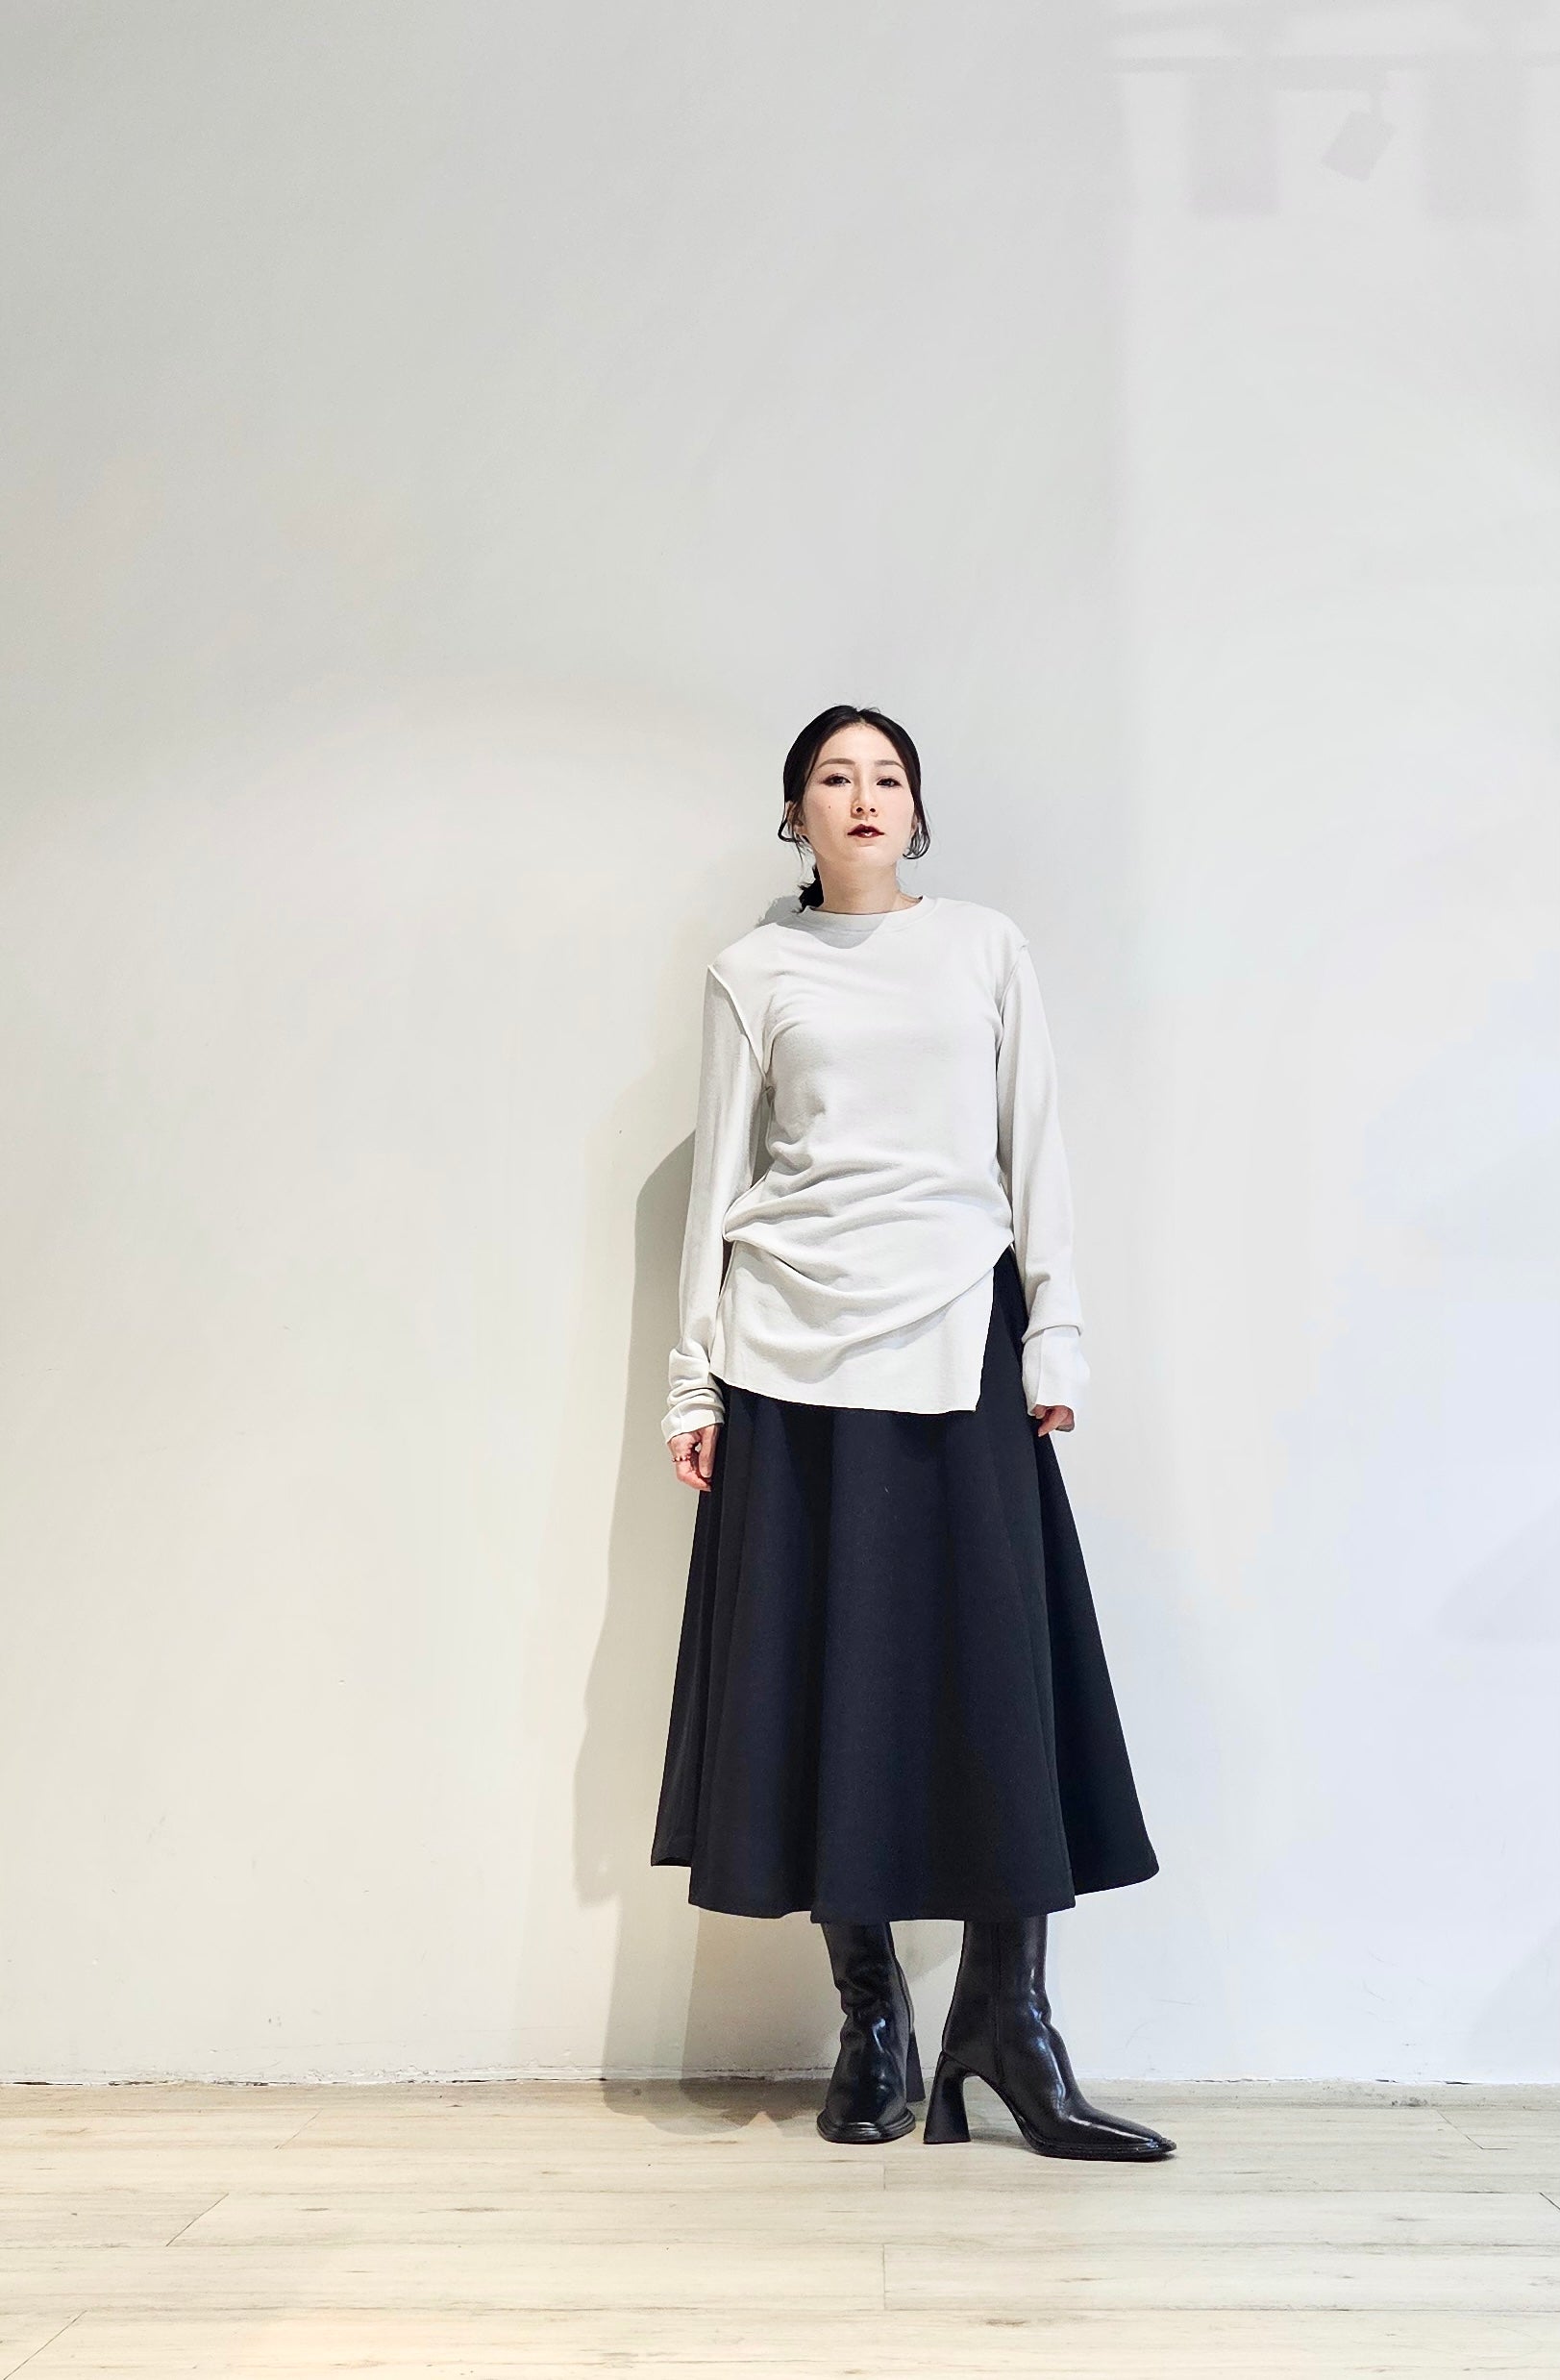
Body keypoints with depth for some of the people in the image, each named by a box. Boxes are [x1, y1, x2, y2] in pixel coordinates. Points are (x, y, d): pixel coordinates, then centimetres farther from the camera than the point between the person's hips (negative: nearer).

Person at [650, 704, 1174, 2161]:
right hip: (794, 1353, 0)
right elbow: (717, 1182, 8)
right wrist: (694, 1379, 3)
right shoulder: (751, 975, 10)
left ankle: (1009, 2017, 6)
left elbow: (1032, 1151, 9)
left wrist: (1054, 1338, 1)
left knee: (997, 1671, -4)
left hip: (955, 1343, 0)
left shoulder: (985, 949, 11)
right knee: (821, 1675, 1)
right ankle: (873, 2022, 13)